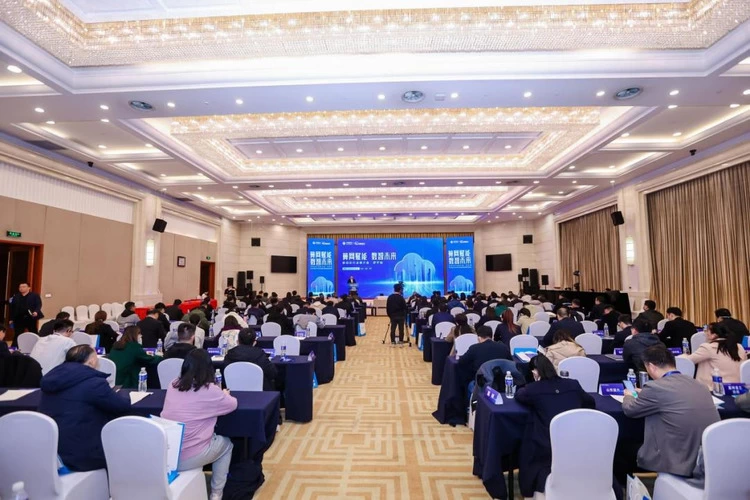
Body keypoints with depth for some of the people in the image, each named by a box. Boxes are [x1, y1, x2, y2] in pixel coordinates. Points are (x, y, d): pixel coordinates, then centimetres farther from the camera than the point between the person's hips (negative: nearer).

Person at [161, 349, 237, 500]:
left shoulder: (172, 385, 2)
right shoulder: (209, 390, -13)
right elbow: (233, 404, 3)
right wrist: (224, 394, 23)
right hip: (187, 458, -5)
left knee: (214, 438, 29)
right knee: (226, 444, 22)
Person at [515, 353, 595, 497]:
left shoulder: (534, 389, -7)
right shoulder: (573, 384, 2)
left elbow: (518, 395, 15)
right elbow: (590, 402, 21)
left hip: (546, 449, -3)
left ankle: (544, 478, 6)